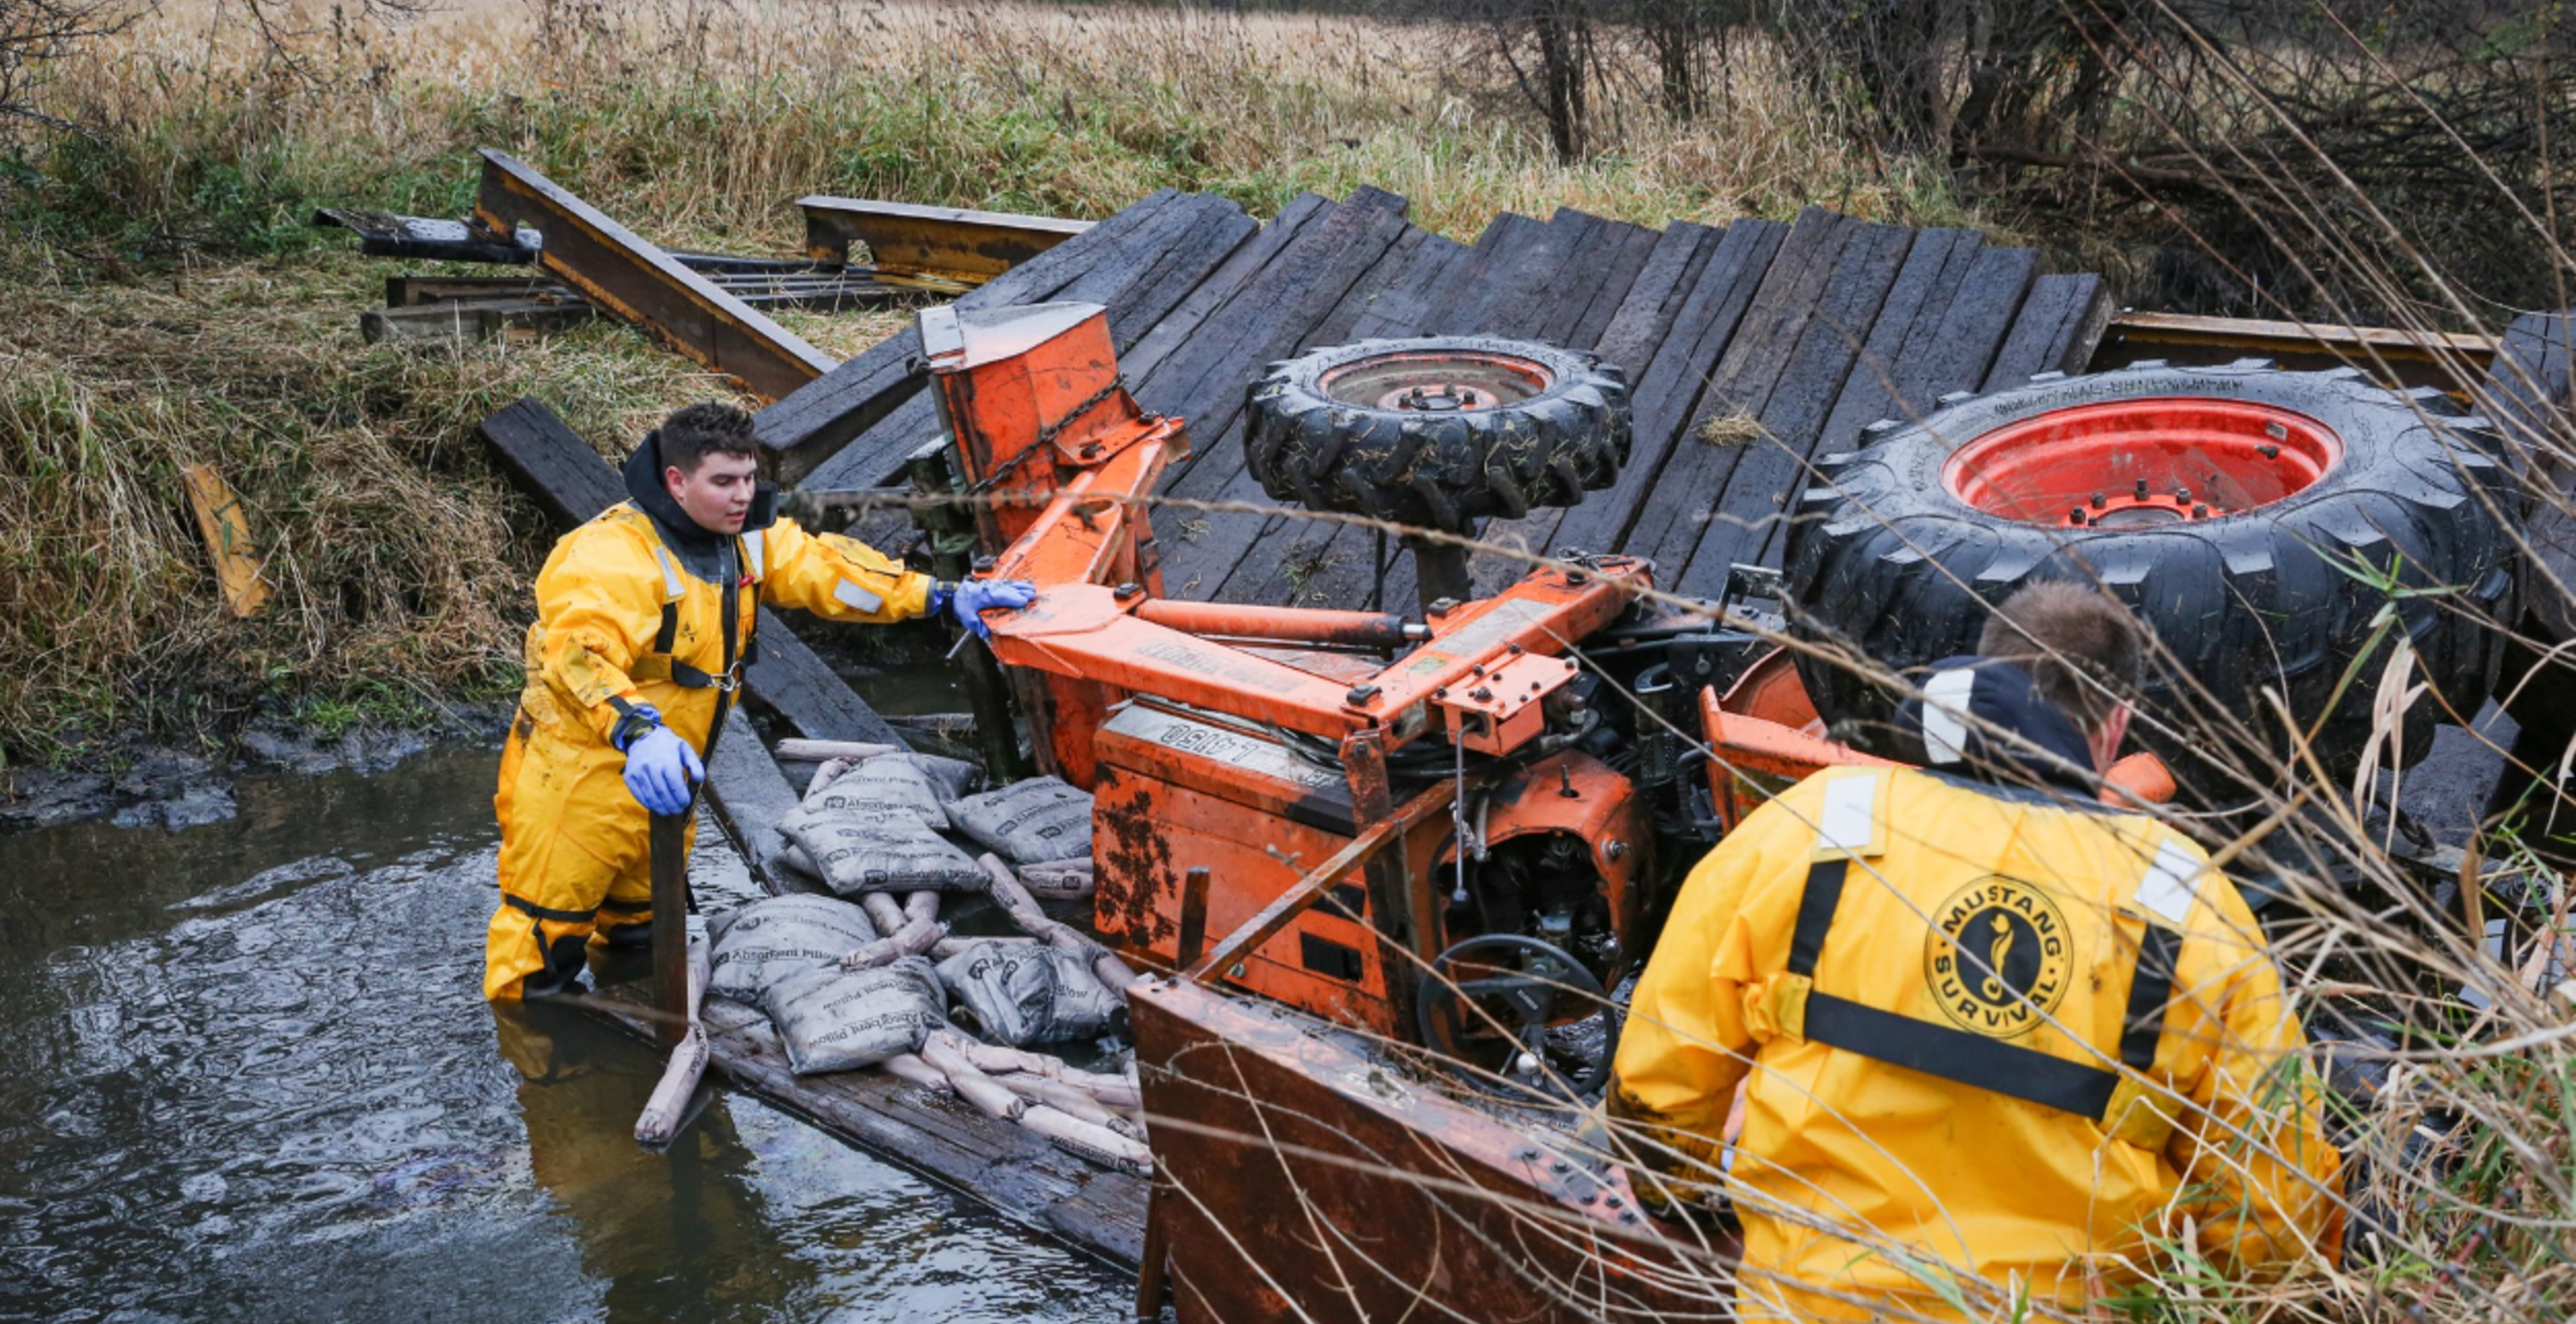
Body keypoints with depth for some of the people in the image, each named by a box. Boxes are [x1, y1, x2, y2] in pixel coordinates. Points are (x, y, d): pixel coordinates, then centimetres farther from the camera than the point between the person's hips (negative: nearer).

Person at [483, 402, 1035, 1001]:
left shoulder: (746, 536, -1)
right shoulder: (612, 554, -27)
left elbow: (823, 567, 0)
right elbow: (582, 652, -42)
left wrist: (944, 596, -10)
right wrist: (637, 728, -60)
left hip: (659, 778, 8)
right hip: (579, 775, -8)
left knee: (640, 923, 26)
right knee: (548, 931, 4)